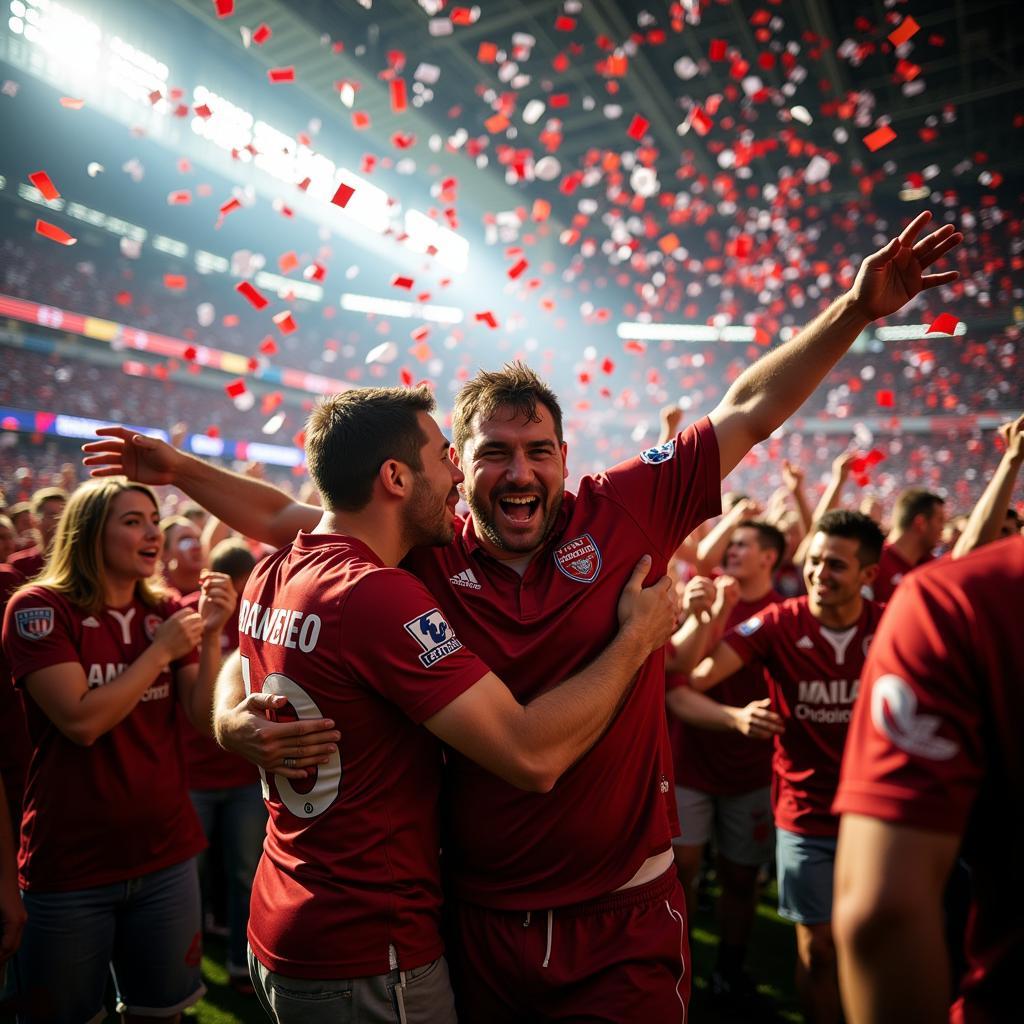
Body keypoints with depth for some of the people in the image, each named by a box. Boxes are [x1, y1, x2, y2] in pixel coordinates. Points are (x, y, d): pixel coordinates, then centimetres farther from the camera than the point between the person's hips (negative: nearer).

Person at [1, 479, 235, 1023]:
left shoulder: (165, 612, 3)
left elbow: (203, 714, -3)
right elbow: (82, 721, -20)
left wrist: (210, 634, -16)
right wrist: (161, 650, -17)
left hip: (166, 854, 4)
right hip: (68, 864, -3)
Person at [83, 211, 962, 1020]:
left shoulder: (624, 513, -9)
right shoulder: (422, 555, -7)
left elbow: (748, 411, -4)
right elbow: (287, 519, 6)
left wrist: (855, 311, -7)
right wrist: (179, 470, 9)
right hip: (479, 921, 2)